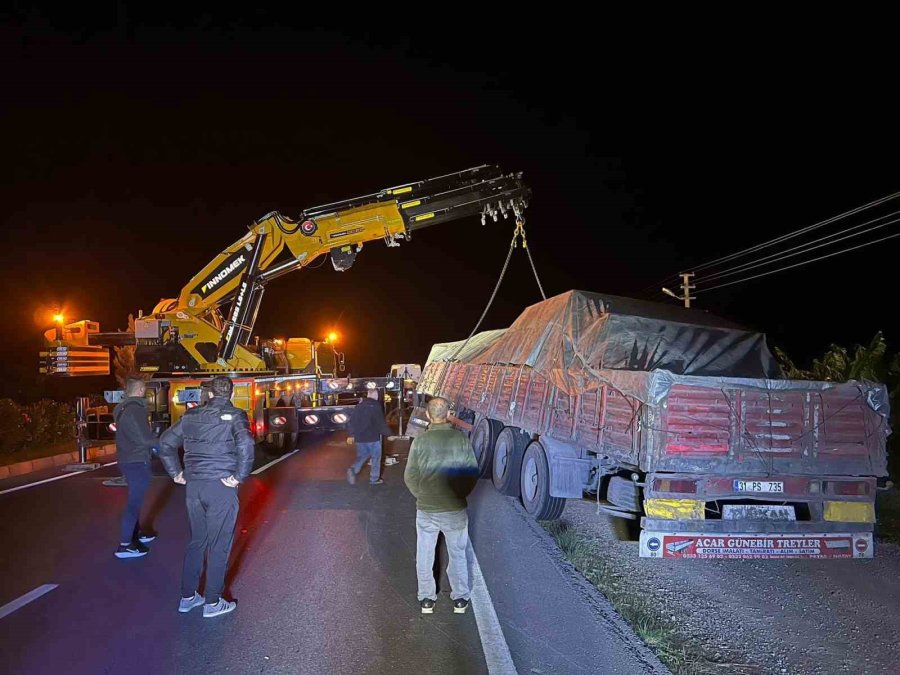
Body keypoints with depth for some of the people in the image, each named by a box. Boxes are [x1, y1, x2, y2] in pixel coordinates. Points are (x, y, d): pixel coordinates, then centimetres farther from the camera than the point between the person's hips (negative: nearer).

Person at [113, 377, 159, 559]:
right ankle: (125, 545, -3)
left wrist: (155, 442, 17)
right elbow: (145, 438, -22)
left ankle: (135, 533, 33)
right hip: (137, 461, -10)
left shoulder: (123, 409, 12)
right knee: (135, 502, -5)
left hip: (127, 460, 10)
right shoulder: (136, 409, -19)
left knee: (135, 499, 21)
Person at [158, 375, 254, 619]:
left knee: (196, 542, 19)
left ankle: (187, 596, 28)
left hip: (193, 486, 5)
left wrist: (176, 473, 15)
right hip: (222, 487, -5)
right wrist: (239, 476, -15)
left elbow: (166, 442, 12)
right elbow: (245, 445, -25)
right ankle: (212, 602, 15)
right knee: (219, 545, 6)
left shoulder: (191, 416, 8)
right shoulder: (235, 416, -8)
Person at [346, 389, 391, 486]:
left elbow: (353, 421, 12)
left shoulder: (359, 406, 6)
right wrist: (388, 433, -2)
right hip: (373, 438, -5)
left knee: (361, 457, 18)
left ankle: (353, 470, -7)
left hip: (360, 438, 6)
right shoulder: (376, 407, -13)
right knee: (376, 458, 9)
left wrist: (352, 435, 22)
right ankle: (374, 479, 14)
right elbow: (381, 423, -14)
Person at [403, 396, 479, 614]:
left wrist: (422, 496, 9)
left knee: (424, 555, 16)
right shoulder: (462, 439, -11)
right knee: (457, 554, 17)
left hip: (426, 509, 0)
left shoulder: (420, 441, -12)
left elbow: (410, 477, -7)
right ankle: (460, 598, 27)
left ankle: (426, 599, 27)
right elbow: (473, 473, -6)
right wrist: (461, 494, 9)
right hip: (456, 509, 1)